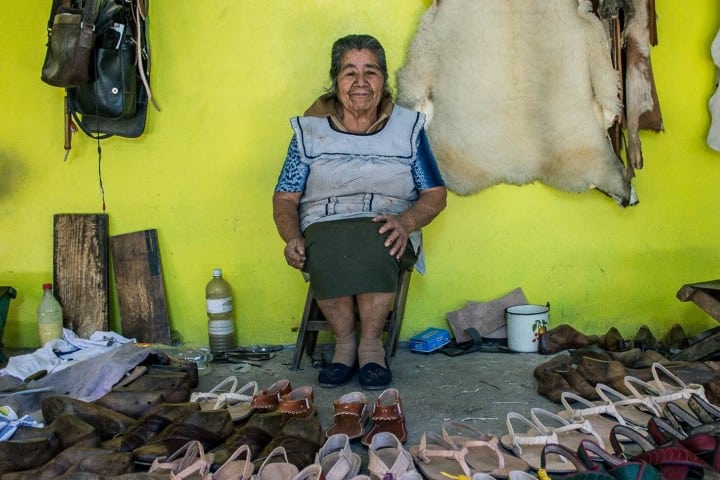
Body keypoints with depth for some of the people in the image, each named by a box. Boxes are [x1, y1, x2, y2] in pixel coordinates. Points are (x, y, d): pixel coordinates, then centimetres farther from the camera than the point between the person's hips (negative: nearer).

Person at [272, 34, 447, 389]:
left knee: (373, 243, -37)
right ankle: (344, 343, -15)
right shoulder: (309, 130, 11)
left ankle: (370, 343, -19)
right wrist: (292, 238, -12)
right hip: (323, 225, 1)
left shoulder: (408, 127, 11)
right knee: (327, 250, -36)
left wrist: (405, 222, -14)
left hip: (385, 228, 0)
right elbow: (285, 198, 10)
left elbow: (435, 194, 8)